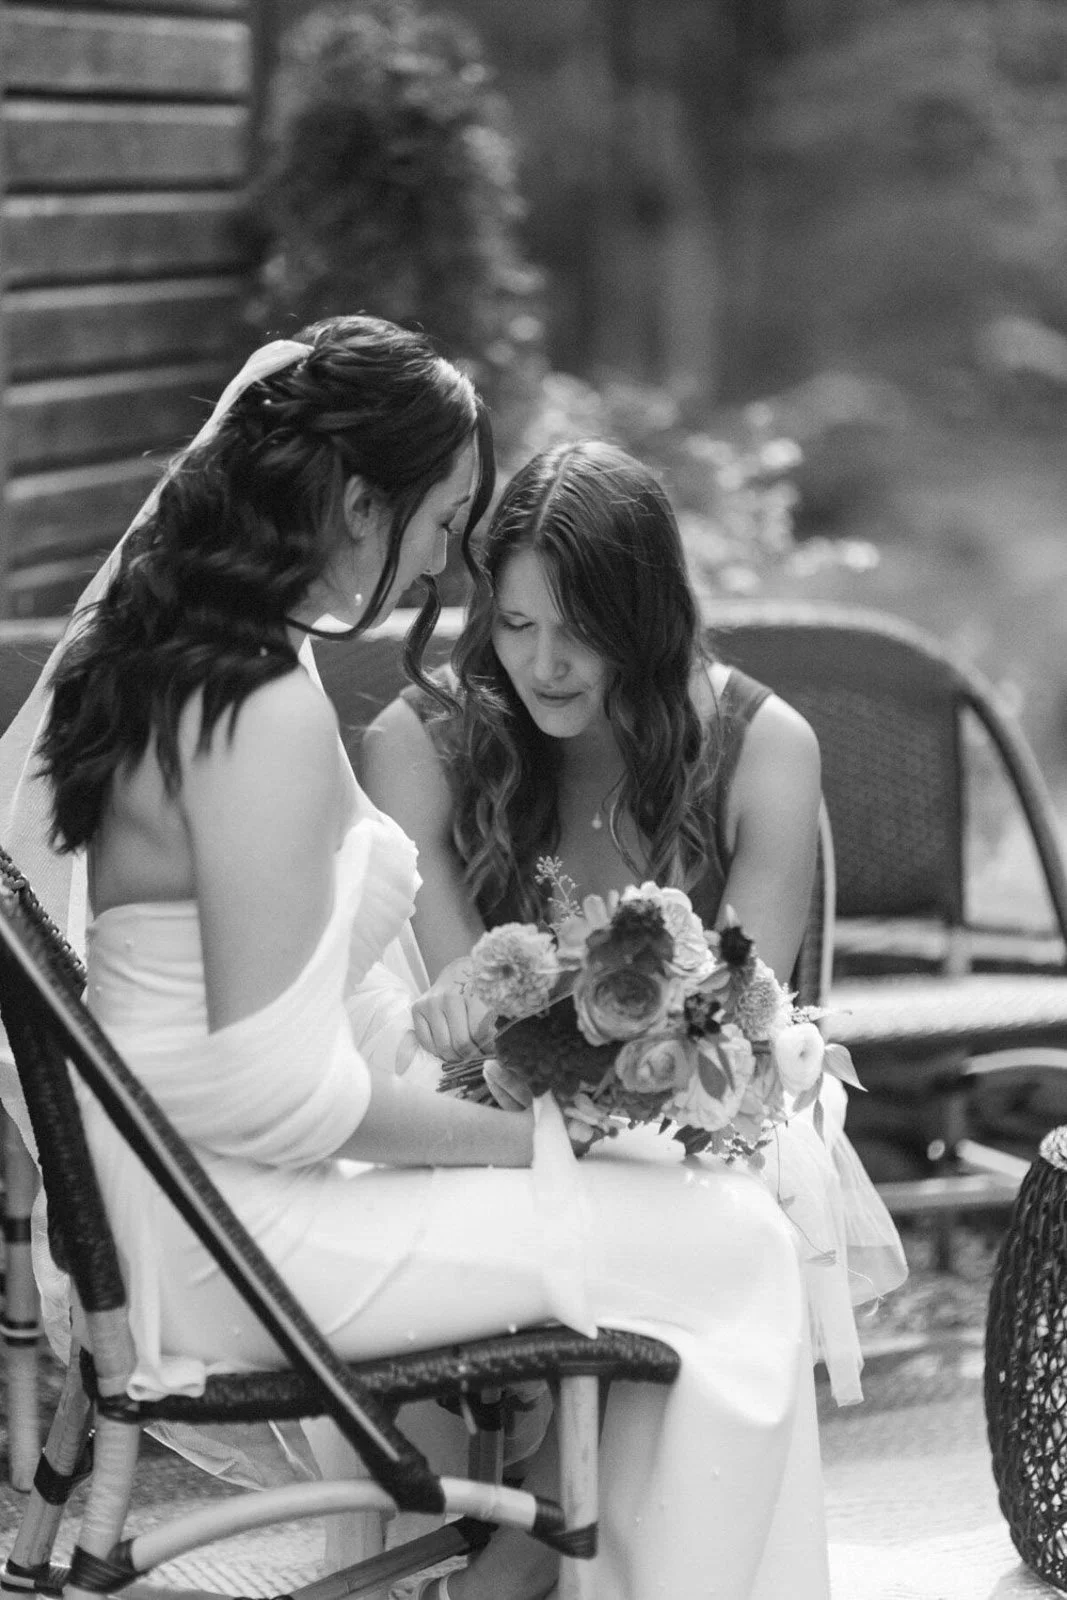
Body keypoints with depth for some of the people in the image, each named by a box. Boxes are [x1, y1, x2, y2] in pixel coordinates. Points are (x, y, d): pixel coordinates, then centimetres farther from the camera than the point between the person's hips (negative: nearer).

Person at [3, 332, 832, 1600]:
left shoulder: (150, 657, 7)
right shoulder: (269, 714, -23)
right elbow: (278, 1091, -25)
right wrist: (522, 1134, -13)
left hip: (180, 1196, 10)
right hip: (240, 1233, -10)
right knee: (727, 1247, -6)